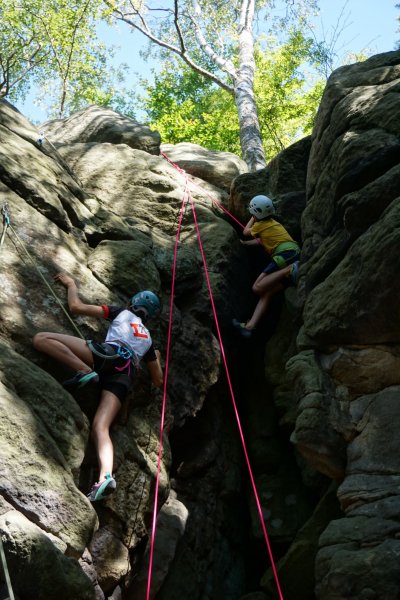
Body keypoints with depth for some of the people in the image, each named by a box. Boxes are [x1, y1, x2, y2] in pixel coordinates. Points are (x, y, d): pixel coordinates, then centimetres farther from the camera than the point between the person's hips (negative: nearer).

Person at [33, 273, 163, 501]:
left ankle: (85, 371, -24)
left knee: (41, 338, -5)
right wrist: (157, 357, 58)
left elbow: (76, 306, 21)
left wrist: (71, 283, 40)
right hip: (124, 377, 5)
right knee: (100, 427, -9)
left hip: (110, 354, -5)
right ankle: (106, 477, -35)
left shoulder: (122, 312, 28)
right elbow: (158, 381, 38)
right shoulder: (148, 339, 37)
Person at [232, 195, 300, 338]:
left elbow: (245, 232, 27)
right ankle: (250, 326, -13)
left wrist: (253, 219, 41)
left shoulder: (260, 225, 7)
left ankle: (289, 270, -24)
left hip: (285, 255, -9)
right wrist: (246, 243, 50)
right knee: (266, 293, 0)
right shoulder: (274, 223, 29)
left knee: (257, 287, -14)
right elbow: (261, 240, 39)